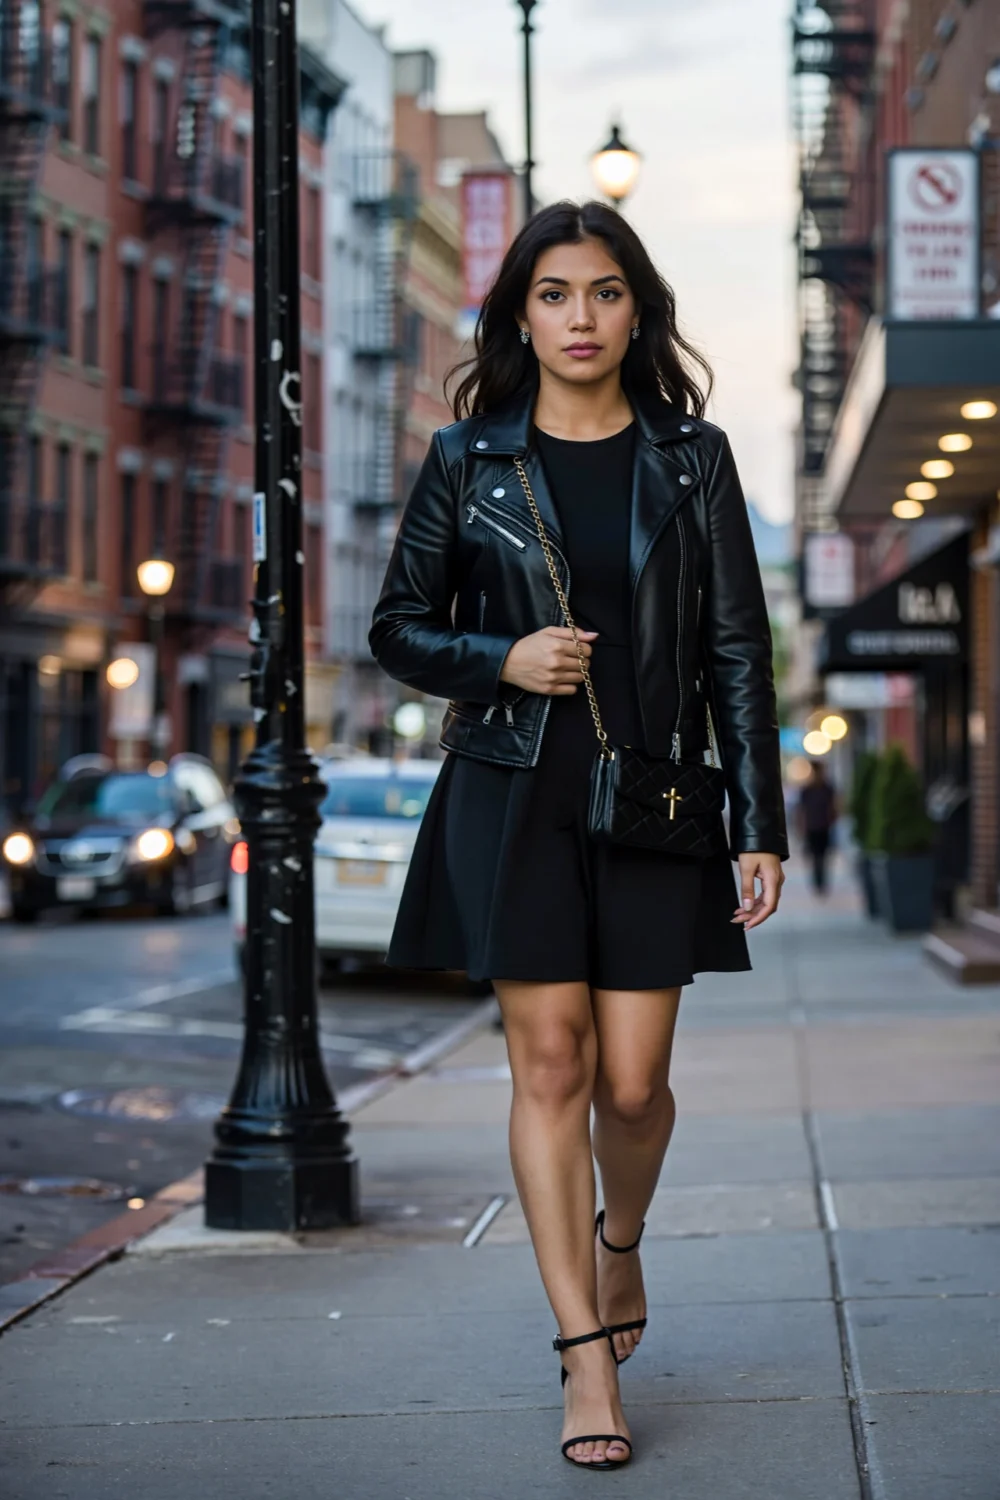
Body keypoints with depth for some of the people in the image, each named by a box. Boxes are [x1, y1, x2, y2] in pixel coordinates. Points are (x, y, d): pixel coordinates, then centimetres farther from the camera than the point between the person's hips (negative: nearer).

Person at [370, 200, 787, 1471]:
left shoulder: (690, 460, 5)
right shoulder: (468, 460, 4)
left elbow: (738, 652, 4)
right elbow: (399, 627, 10)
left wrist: (760, 828, -1)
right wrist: (501, 660, -11)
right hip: (512, 793, 0)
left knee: (633, 1080, 0)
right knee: (550, 1060, -4)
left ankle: (620, 1246, 34)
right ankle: (586, 1354, 2)